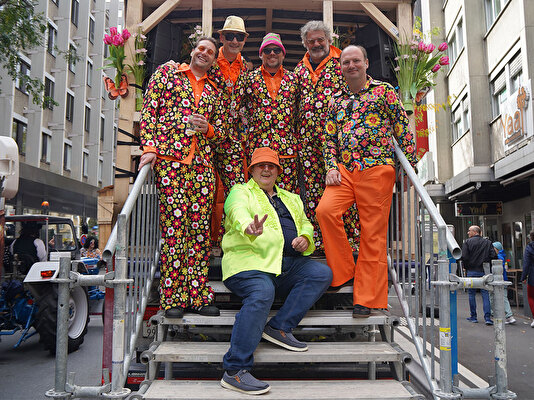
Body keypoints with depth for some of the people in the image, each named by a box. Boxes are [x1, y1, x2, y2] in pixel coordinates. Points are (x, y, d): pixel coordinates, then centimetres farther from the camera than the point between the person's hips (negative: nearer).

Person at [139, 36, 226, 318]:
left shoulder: (213, 90, 23)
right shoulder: (167, 72, 14)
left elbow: (220, 131, 22)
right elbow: (149, 111, 4)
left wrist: (207, 128, -1)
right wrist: (149, 148, -8)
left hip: (202, 162, 4)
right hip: (170, 159, -4)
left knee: (200, 227, 0)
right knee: (174, 225, -8)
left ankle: (197, 295, 7)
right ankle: (172, 298, -1)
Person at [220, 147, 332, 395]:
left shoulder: (291, 199, 30)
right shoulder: (240, 192, 9)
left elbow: (305, 223, 27)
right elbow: (238, 212, -14)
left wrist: (305, 237, 0)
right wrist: (249, 227, -40)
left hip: (289, 262, 6)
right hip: (250, 261, -6)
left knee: (322, 273, -16)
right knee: (262, 293, -34)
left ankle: (279, 328, -15)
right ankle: (235, 372, -31)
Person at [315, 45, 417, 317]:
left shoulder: (384, 90, 8)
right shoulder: (336, 99, 18)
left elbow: (402, 129, 6)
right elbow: (329, 138, 17)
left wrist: (410, 165, 2)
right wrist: (331, 167, 2)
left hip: (377, 168, -3)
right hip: (344, 169, 4)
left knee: (373, 233, -3)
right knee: (325, 210, -21)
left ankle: (366, 298, 5)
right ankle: (344, 271, -2)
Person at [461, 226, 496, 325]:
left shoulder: (467, 242, -5)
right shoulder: (487, 242, 5)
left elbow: (464, 257, -13)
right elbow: (494, 256, -2)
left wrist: (466, 267, 4)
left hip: (472, 272, -2)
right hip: (484, 272, 2)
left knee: (472, 294, 8)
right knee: (485, 294, 4)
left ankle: (473, 317, 12)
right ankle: (487, 318, -2)